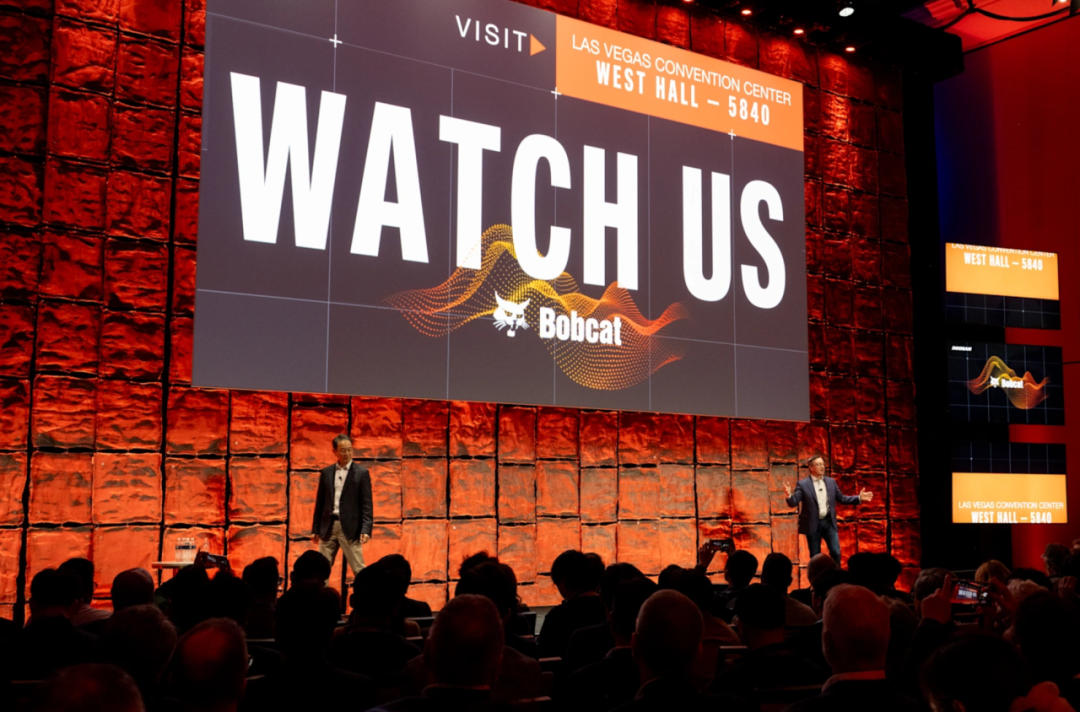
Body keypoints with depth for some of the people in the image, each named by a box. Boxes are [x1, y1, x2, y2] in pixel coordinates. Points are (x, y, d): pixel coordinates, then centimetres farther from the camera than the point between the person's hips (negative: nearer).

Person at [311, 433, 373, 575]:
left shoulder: (361, 472, -1)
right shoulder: (326, 472, 10)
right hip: (328, 527, 4)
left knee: (358, 569, -4)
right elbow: (320, 502, 13)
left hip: (349, 527, -4)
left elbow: (366, 503, -5)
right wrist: (315, 529, 11)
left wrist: (366, 529, -14)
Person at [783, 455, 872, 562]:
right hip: (813, 524, -3)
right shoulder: (802, 484, -5)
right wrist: (789, 495, -35)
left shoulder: (831, 482, 8)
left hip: (829, 522, 3)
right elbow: (793, 502, -12)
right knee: (815, 556, 5)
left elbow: (841, 498, 14)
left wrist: (859, 498, 4)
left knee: (836, 552, -1)